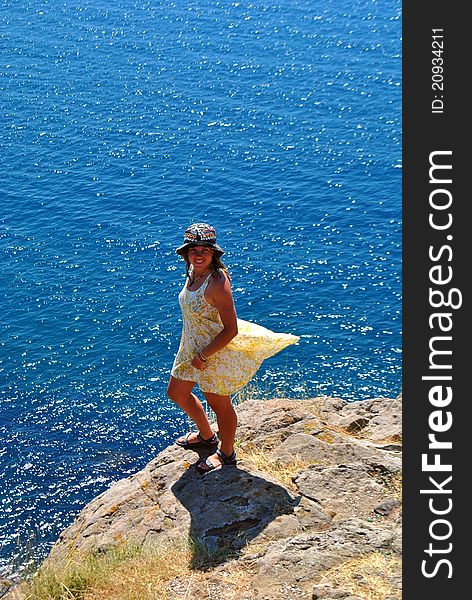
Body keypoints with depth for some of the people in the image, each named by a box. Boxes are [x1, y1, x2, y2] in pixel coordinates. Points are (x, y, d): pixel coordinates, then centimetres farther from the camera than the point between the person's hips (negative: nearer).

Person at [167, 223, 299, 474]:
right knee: (176, 393, 24)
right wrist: (193, 351, 18)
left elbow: (231, 331, -28)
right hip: (192, 348, 9)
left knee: (219, 405, 12)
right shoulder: (193, 273, -3)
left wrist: (202, 356, -21)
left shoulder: (217, 283, -29)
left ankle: (226, 454, 38)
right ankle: (206, 436, 48)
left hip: (215, 353, -9)